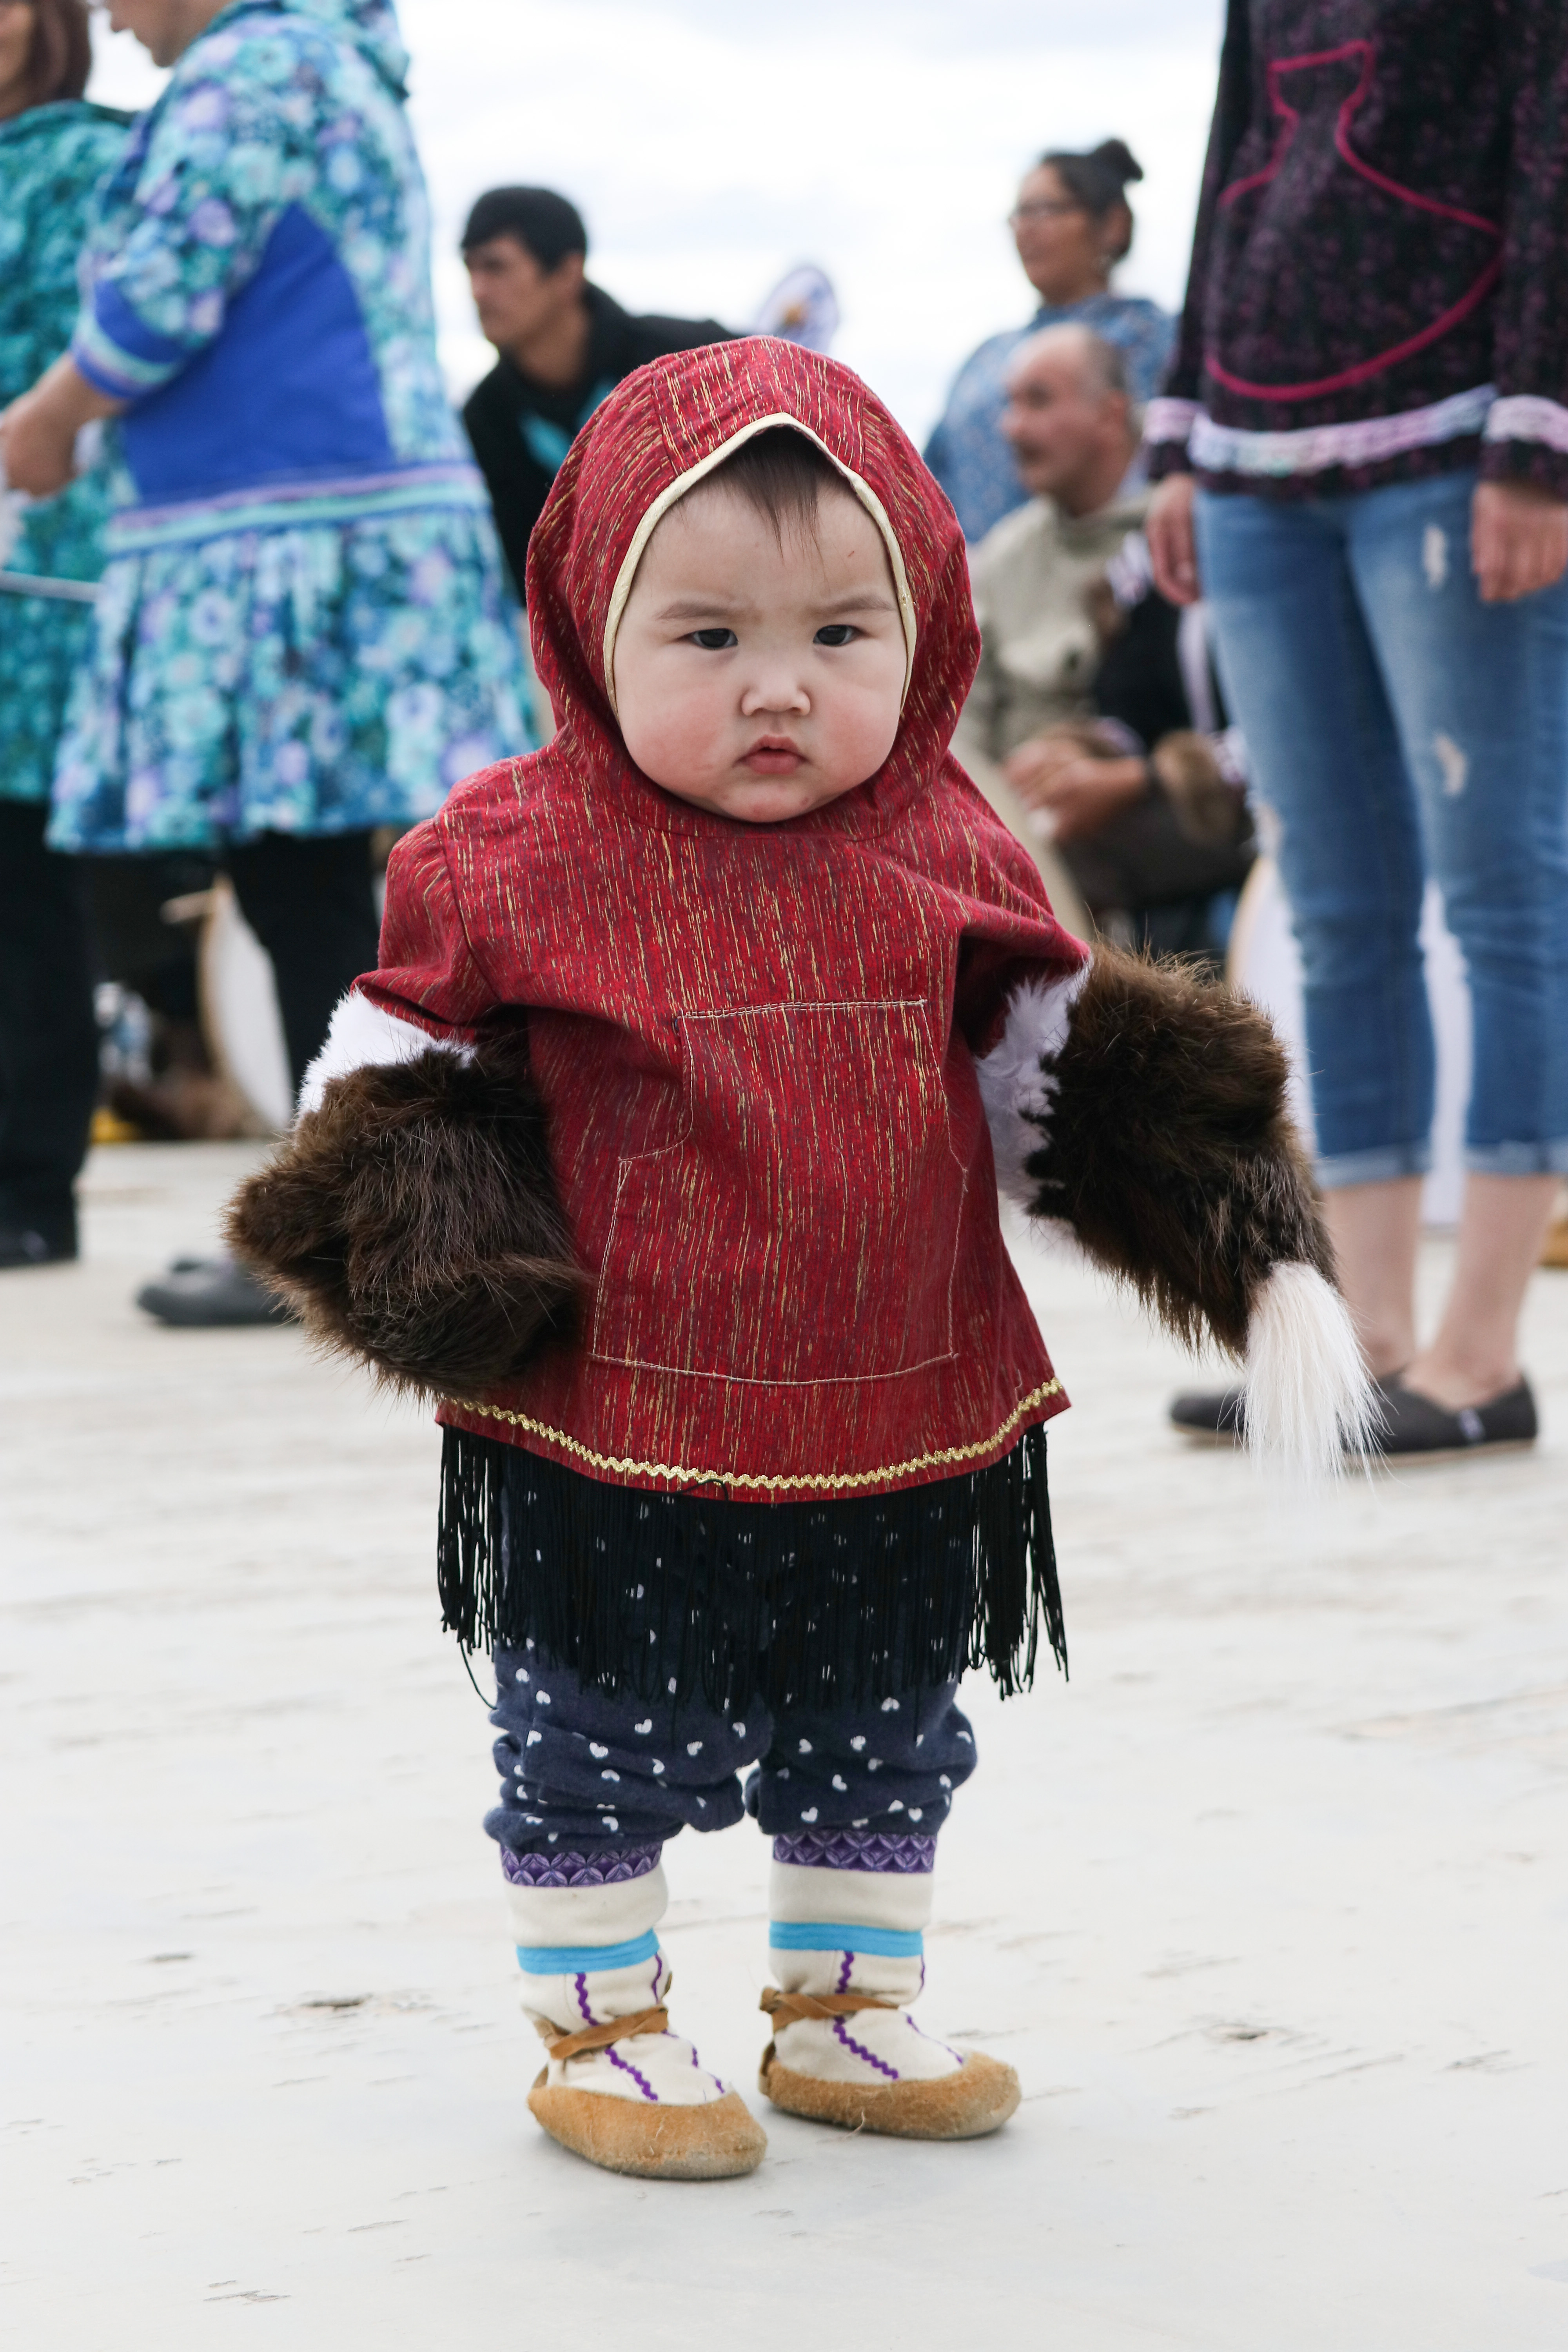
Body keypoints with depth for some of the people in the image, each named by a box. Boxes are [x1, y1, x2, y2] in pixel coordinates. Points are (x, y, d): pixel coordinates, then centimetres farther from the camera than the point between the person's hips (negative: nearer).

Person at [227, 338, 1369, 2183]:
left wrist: (1243, 1241, 1)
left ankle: (847, 2016, 36)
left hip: (906, 1425, 4)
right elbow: (398, 1068, -1)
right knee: (598, 1749, 9)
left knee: (880, 1747, 18)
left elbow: (1061, 1071, 9)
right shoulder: (521, 859, -11)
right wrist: (427, 1245, -18)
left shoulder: (942, 856, -1)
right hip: (614, 1435, -4)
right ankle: (597, 2032, 27)